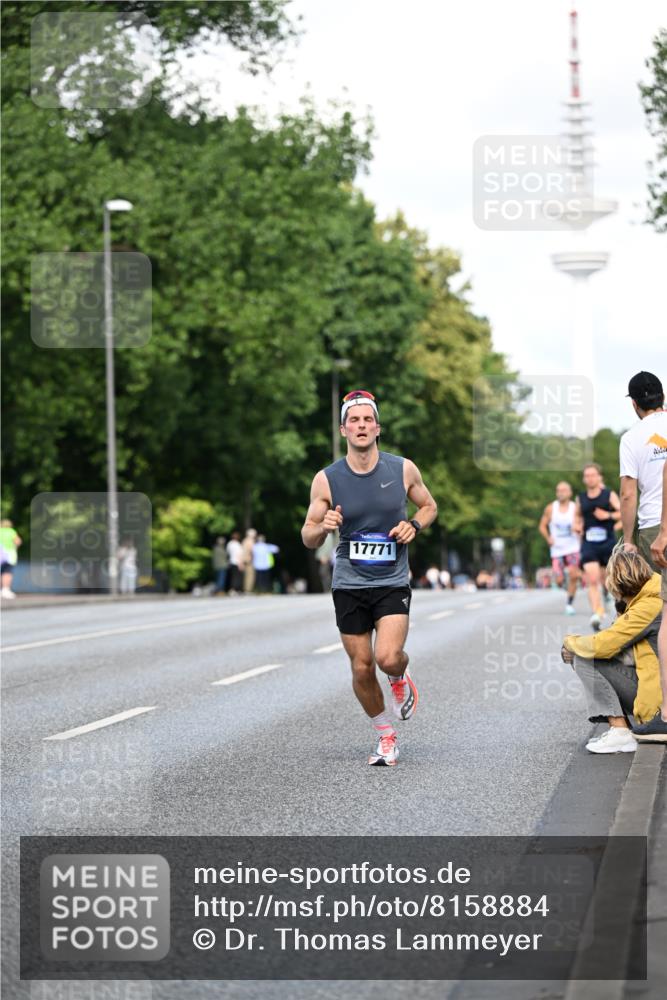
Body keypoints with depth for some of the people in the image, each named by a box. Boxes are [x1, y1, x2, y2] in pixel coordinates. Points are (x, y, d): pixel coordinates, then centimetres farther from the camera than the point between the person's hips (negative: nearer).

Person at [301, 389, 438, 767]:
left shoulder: (403, 470, -4)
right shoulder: (327, 480, -4)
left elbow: (429, 506, 14)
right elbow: (308, 539, 2)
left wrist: (414, 525, -7)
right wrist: (322, 527, -21)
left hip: (393, 583, -1)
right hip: (349, 585, 1)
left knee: (388, 657, -21)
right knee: (362, 669, 3)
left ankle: (401, 678, 16)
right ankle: (386, 737, 24)